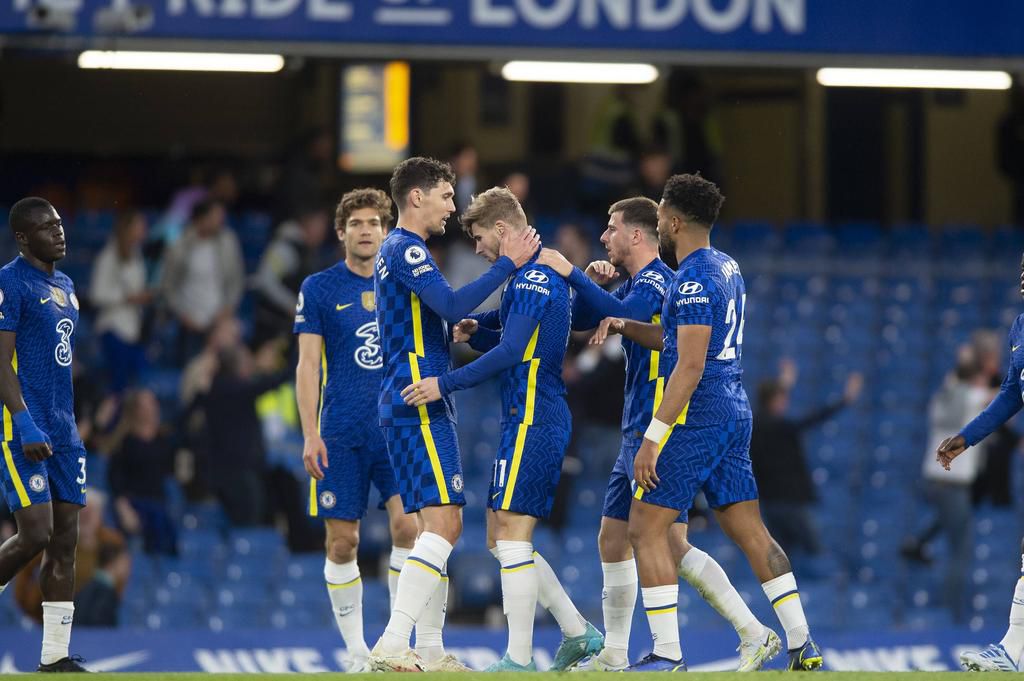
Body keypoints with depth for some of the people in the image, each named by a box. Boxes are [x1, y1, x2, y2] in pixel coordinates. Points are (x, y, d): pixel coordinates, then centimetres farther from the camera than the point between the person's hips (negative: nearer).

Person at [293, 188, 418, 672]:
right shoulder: (318, 289, 2)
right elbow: (308, 365, 0)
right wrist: (310, 435, -8)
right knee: (342, 541, -2)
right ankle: (357, 651, 7)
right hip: (341, 434, -1)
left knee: (408, 524, -14)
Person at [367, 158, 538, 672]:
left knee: (436, 527, 10)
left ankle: (429, 650, 9)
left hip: (415, 407, 11)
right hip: (419, 406, -11)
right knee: (442, 523, -17)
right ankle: (392, 646, -24)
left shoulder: (399, 250, 22)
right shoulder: (406, 250, -10)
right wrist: (507, 264, -16)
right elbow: (452, 305, -22)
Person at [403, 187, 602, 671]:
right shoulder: (543, 274, 19)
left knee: (511, 536, -11)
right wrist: (475, 333, 8)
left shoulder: (531, 278, -13)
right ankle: (577, 633, 15)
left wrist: (445, 384, -17)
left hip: (532, 422, -10)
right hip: (533, 419, 10)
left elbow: (511, 352, -20)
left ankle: (519, 660, -11)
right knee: (502, 540, 13)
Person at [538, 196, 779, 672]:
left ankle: (754, 634, -13)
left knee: (671, 542, -13)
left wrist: (572, 273, -25)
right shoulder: (636, 283, 16)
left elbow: (622, 315, -32)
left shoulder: (657, 281, -12)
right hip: (638, 432, 10)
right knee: (612, 540, 12)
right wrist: (593, 283, 5)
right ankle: (614, 655, 18)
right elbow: (577, 320, 23)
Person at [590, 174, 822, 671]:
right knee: (750, 532, 9)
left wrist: (652, 437, -22)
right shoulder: (727, 269, 15)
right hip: (734, 412, 9)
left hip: (695, 418, -9)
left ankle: (667, 654, -8)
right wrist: (624, 326, 13)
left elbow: (689, 368, -21)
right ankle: (803, 647, 5)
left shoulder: (694, 280, -15)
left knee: (646, 529, -4)